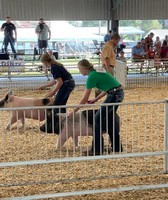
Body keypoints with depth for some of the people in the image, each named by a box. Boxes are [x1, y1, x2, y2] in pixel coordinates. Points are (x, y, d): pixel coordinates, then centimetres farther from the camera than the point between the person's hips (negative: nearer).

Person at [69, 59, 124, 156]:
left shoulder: (92, 77, -11)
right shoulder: (97, 72, 15)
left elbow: (85, 99, -10)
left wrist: (74, 111, -2)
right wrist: (96, 99, 17)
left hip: (114, 95, -9)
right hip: (119, 93, 9)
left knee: (98, 119, -1)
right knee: (109, 119, 19)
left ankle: (97, 149, 3)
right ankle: (117, 147, 27)